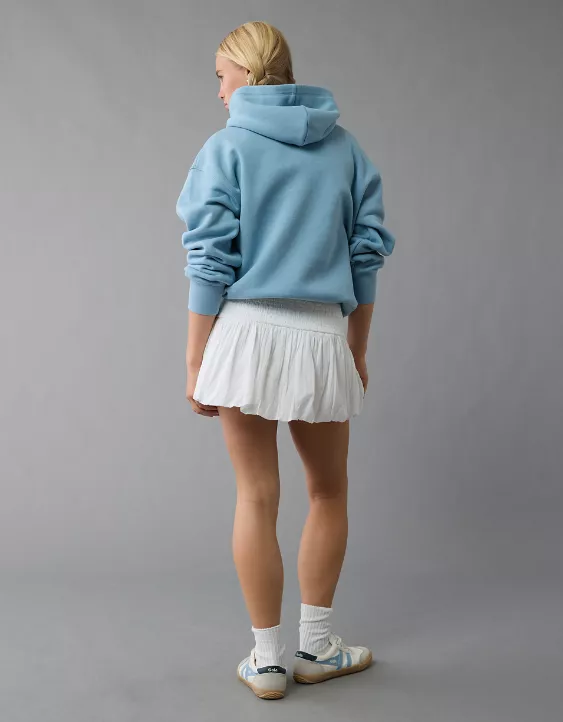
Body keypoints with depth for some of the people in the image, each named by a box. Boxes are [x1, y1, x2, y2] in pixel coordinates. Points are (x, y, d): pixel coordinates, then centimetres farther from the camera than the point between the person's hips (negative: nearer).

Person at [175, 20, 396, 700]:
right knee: (328, 490, 18)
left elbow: (210, 262, -6)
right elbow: (367, 253, 9)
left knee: (257, 497, 6)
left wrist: (196, 364, -1)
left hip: (247, 331, -2)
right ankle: (316, 645, 25)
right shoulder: (345, 146, 9)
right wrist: (358, 352, 16)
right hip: (323, 337, 2)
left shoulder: (227, 148, -1)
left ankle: (268, 658, 16)